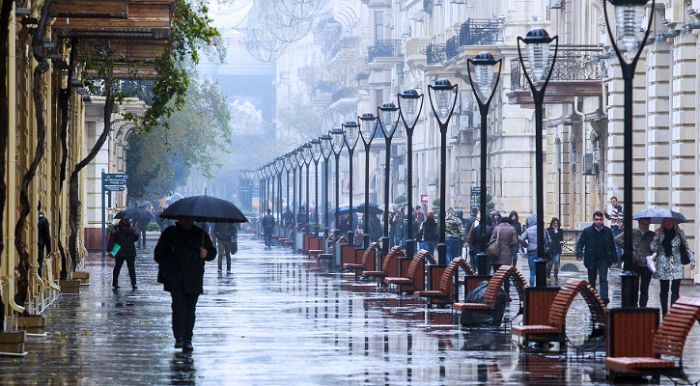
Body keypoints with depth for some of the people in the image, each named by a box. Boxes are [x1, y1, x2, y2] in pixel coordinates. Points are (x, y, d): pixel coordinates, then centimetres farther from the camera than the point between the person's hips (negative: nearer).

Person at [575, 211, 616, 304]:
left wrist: (613, 259, 6)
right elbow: (580, 243, -2)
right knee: (592, 280, 11)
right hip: (591, 260, 1)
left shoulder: (607, 231, 3)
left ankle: (604, 297, -23)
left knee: (603, 279, -13)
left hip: (603, 259, -1)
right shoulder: (587, 231, -1)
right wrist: (579, 253, -22)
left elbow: (612, 246, 8)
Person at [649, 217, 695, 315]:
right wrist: (654, 253, -19)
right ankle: (665, 314, 15)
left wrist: (692, 259, 4)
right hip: (663, 265, 0)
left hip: (677, 265, 0)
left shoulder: (679, 233, 6)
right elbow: (654, 246, 1)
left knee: (675, 291, -7)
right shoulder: (659, 233, 5)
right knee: (664, 291, 7)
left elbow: (686, 247, 9)